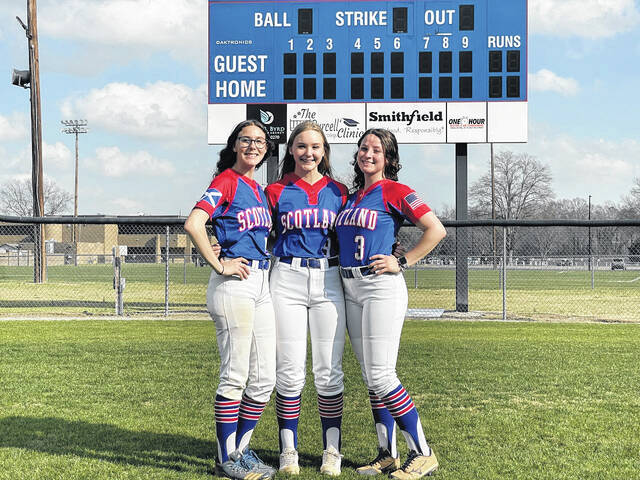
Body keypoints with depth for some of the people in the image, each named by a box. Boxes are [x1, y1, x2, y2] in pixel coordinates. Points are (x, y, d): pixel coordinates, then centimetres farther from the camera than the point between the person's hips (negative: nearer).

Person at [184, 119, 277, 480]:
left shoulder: (259, 190, 18)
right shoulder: (226, 181, -5)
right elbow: (193, 224, -19)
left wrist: (268, 262, 14)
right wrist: (219, 266, -16)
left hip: (263, 283, 8)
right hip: (235, 285, -8)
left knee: (265, 378, 9)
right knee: (235, 375, -2)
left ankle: (242, 449, 21)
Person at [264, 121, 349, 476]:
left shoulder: (338, 192, 10)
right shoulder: (276, 191, 7)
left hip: (328, 281, 1)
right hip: (287, 280, -1)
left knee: (328, 372, 2)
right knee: (289, 371, 0)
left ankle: (332, 450, 11)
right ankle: (288, 450, 10)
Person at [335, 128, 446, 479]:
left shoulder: (394, 191, -4)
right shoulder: (351, 197, 17)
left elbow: (436, 230, -10)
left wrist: (402, 262, -12)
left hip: (381, 287, -7)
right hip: (350, 289, 8)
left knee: (380, 375, -12)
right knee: (370, 378, 8)